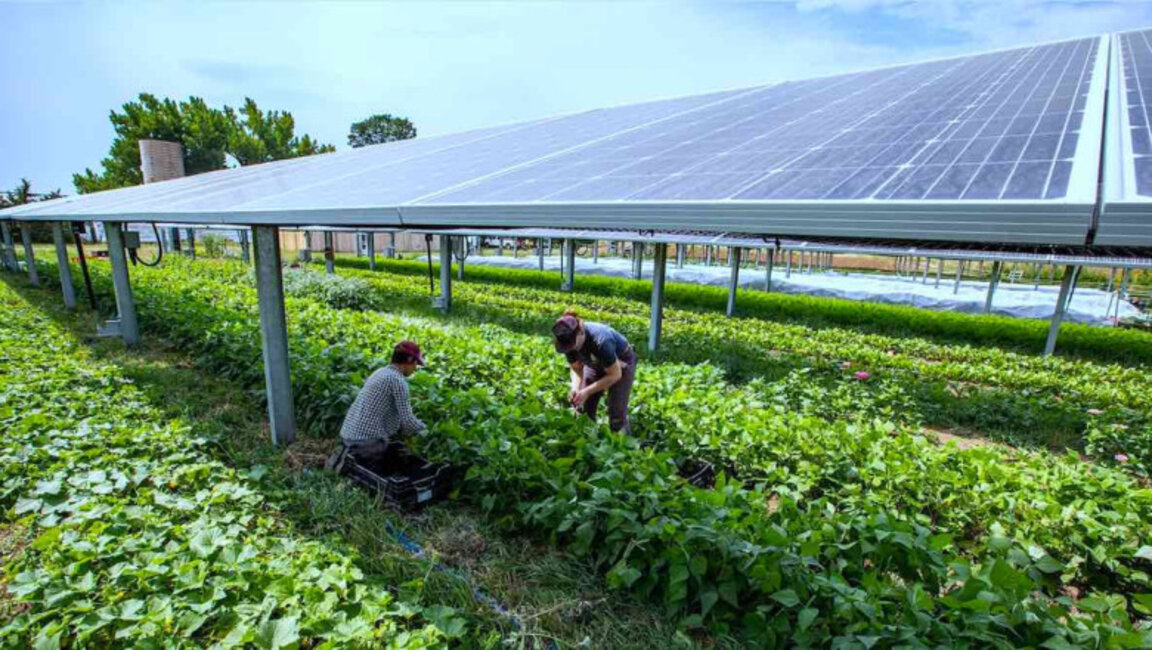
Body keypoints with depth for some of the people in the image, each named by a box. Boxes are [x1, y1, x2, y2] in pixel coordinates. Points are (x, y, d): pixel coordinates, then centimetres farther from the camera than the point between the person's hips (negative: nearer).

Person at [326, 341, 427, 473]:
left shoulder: (381, 372, 15)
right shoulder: (398, 380, -14)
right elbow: (407, 420, -14)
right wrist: (424, 429, 5)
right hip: (367, 439, -9)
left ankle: (349, 455, 9)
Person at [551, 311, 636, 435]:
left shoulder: (600, 340, -40)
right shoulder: (569, 340, -23)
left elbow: (615, 375, -27)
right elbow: (576, 370, -7)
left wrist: (587, 391, -31)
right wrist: (575, 389, -27)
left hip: (621, 363, -5)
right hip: (596, 364, 5)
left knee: (616, 414, -10)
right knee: (583, 411, -2)